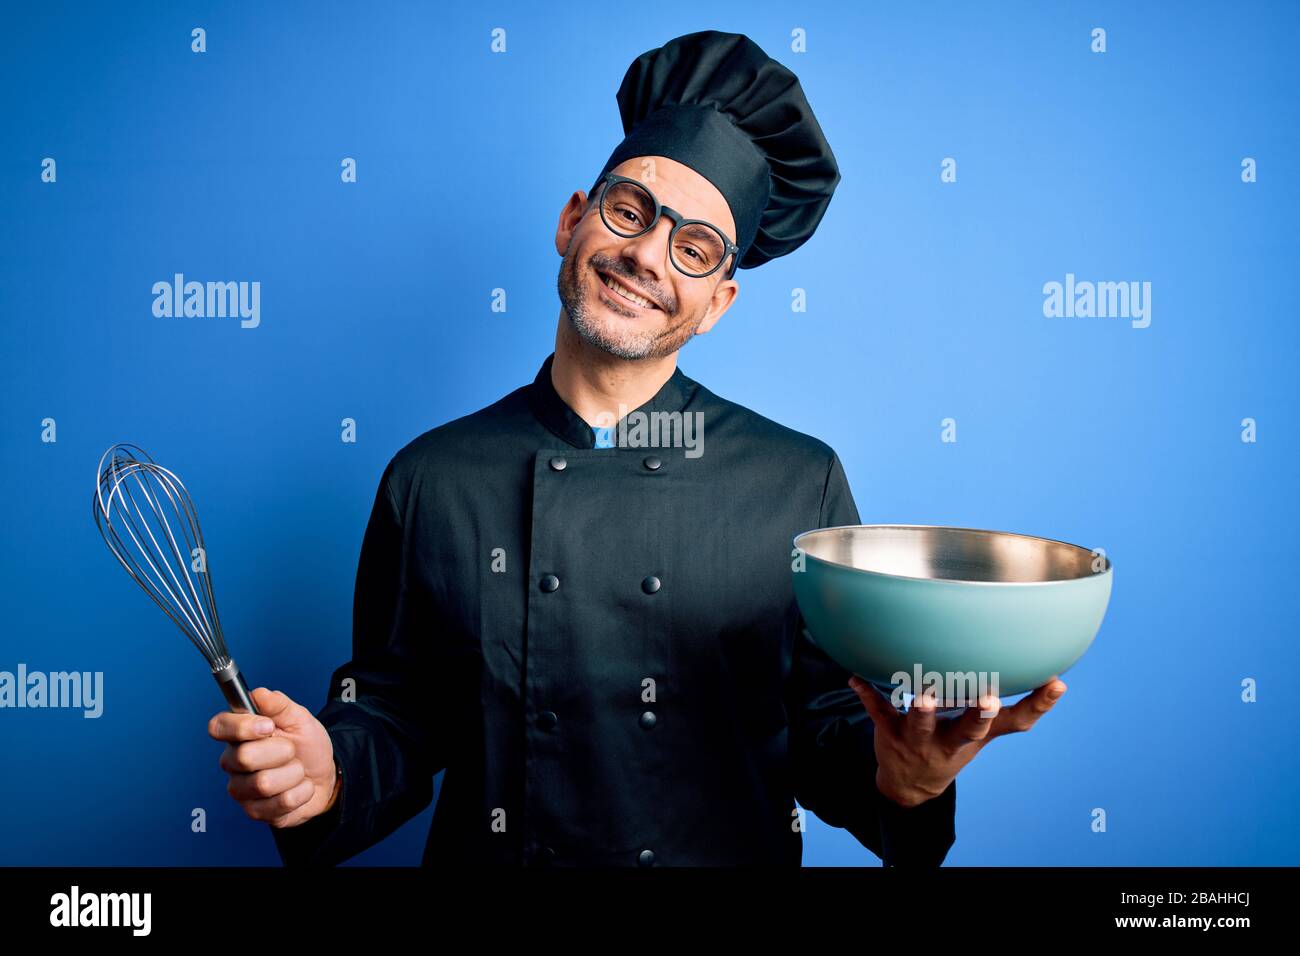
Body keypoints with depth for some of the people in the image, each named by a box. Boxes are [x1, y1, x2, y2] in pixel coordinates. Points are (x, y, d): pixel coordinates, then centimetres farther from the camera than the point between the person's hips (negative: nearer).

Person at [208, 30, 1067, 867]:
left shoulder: (801, 484, -7)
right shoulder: (432, 480, -6)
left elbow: (826, 730, -3)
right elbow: (397, 718, 0)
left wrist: (898, 776, -21)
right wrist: (326, 776, -18)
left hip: (741, 855, 0)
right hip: (487, 853, 1)